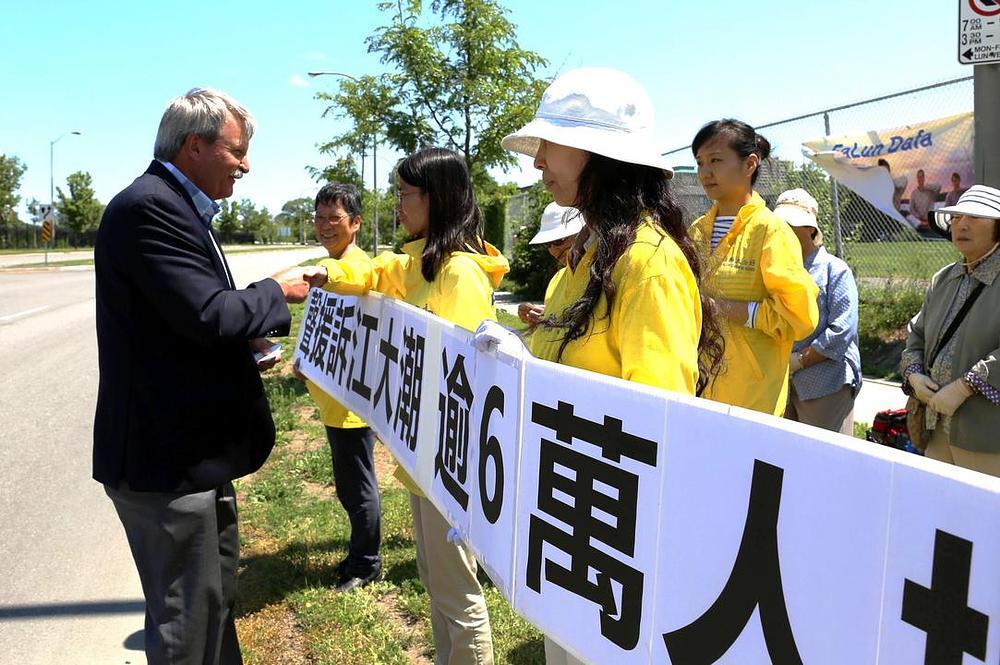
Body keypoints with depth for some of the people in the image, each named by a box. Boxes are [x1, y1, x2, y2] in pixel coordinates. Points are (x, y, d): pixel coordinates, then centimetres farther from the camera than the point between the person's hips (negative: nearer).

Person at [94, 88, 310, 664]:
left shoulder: (176, 206, 14)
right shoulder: (149, 207, -18)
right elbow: (207, 314, -26)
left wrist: (243, 343, 9)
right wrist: (277, 293, -10)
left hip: (193, 448, 10)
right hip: (169, 458, -10)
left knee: (217, 594, 23)